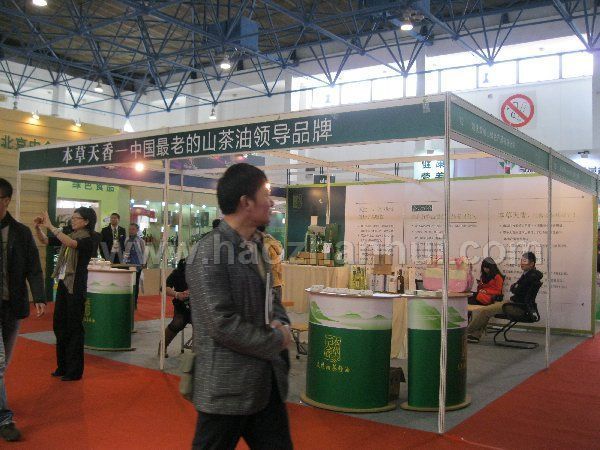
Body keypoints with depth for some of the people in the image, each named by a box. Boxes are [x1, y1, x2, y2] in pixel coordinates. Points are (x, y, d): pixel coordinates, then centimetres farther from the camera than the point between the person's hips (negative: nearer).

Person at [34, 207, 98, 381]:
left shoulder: (90, 239, -10)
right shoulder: (69, 236, 11)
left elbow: (72, 244, -29)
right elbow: (45, 241, 15)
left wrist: (50, 226, -27)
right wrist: (38, 227, -3)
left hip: (76, 287, -8)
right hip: (63, 283, 8)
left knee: (74, 327, -1)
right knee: (59, 325, 13)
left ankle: (74, 371, 9)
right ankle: (63, 366, 27)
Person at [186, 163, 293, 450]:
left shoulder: (256, 245, 10)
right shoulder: (208, 252, -18)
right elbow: (222, 325, -23)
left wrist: (280, 322, -2)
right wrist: (276, 339, -12)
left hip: (267, 382, 8)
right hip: (227, 387, -8)